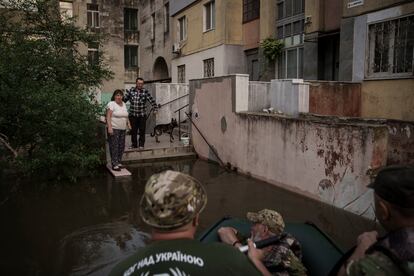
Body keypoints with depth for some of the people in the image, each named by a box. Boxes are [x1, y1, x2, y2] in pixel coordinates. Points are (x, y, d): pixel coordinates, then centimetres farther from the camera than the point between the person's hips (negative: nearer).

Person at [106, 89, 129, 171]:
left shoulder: (124, 104, 14)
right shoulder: (111, 104, -8)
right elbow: (108, 117, -14)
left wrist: (128, 124, 15)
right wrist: (109, 127, -22)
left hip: (122, 129, 7)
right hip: (114, 129, -7)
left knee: (121, 146, 11)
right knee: (114, 146, -6)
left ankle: (119, 162, 23)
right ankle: (114, 165, -3)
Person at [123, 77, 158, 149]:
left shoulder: (145, 92, -4)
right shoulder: (131, 91, 2)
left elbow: (151, 100, -9)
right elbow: (124, 99, 7)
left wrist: (155, 109, -19)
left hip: (142, 115, -1)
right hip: (133, 115, 2)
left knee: (142, 131, 4)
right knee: (133, 131, 8)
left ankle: (141, 145, 18)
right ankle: (134, 144, 22)